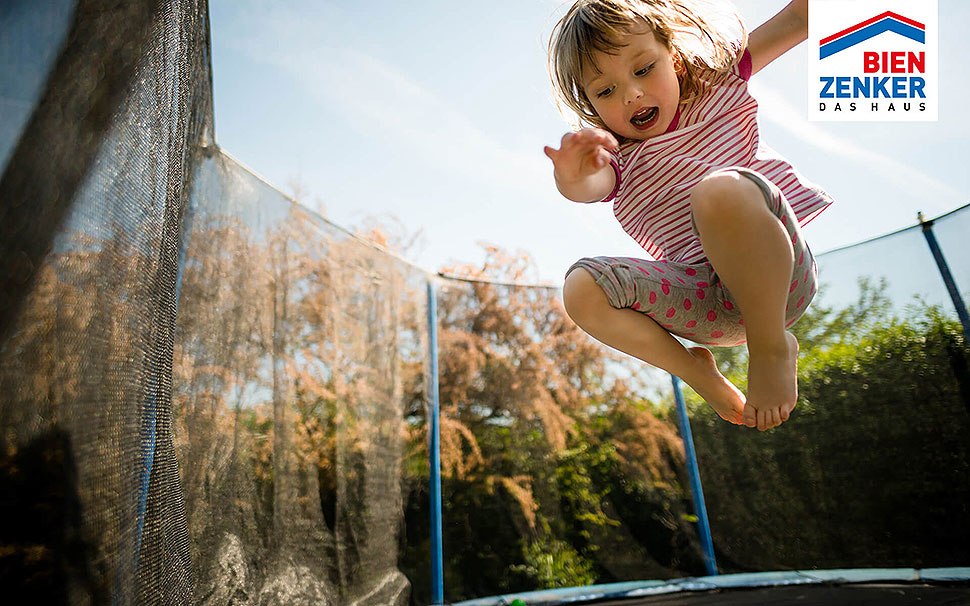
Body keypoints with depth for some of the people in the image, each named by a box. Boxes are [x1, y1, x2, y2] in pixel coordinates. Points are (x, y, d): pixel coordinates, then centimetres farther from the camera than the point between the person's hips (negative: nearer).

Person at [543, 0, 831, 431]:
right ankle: (695, 371, -1)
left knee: (721, 190, -34)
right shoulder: (616, 162, 8)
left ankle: (772, 346, -14)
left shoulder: (716, 88, 14)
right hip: (710, 304, 2)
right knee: (582, 289, -20)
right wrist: (573, 175, -41)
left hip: (777, 277, -2)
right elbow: (588, 188, -17)